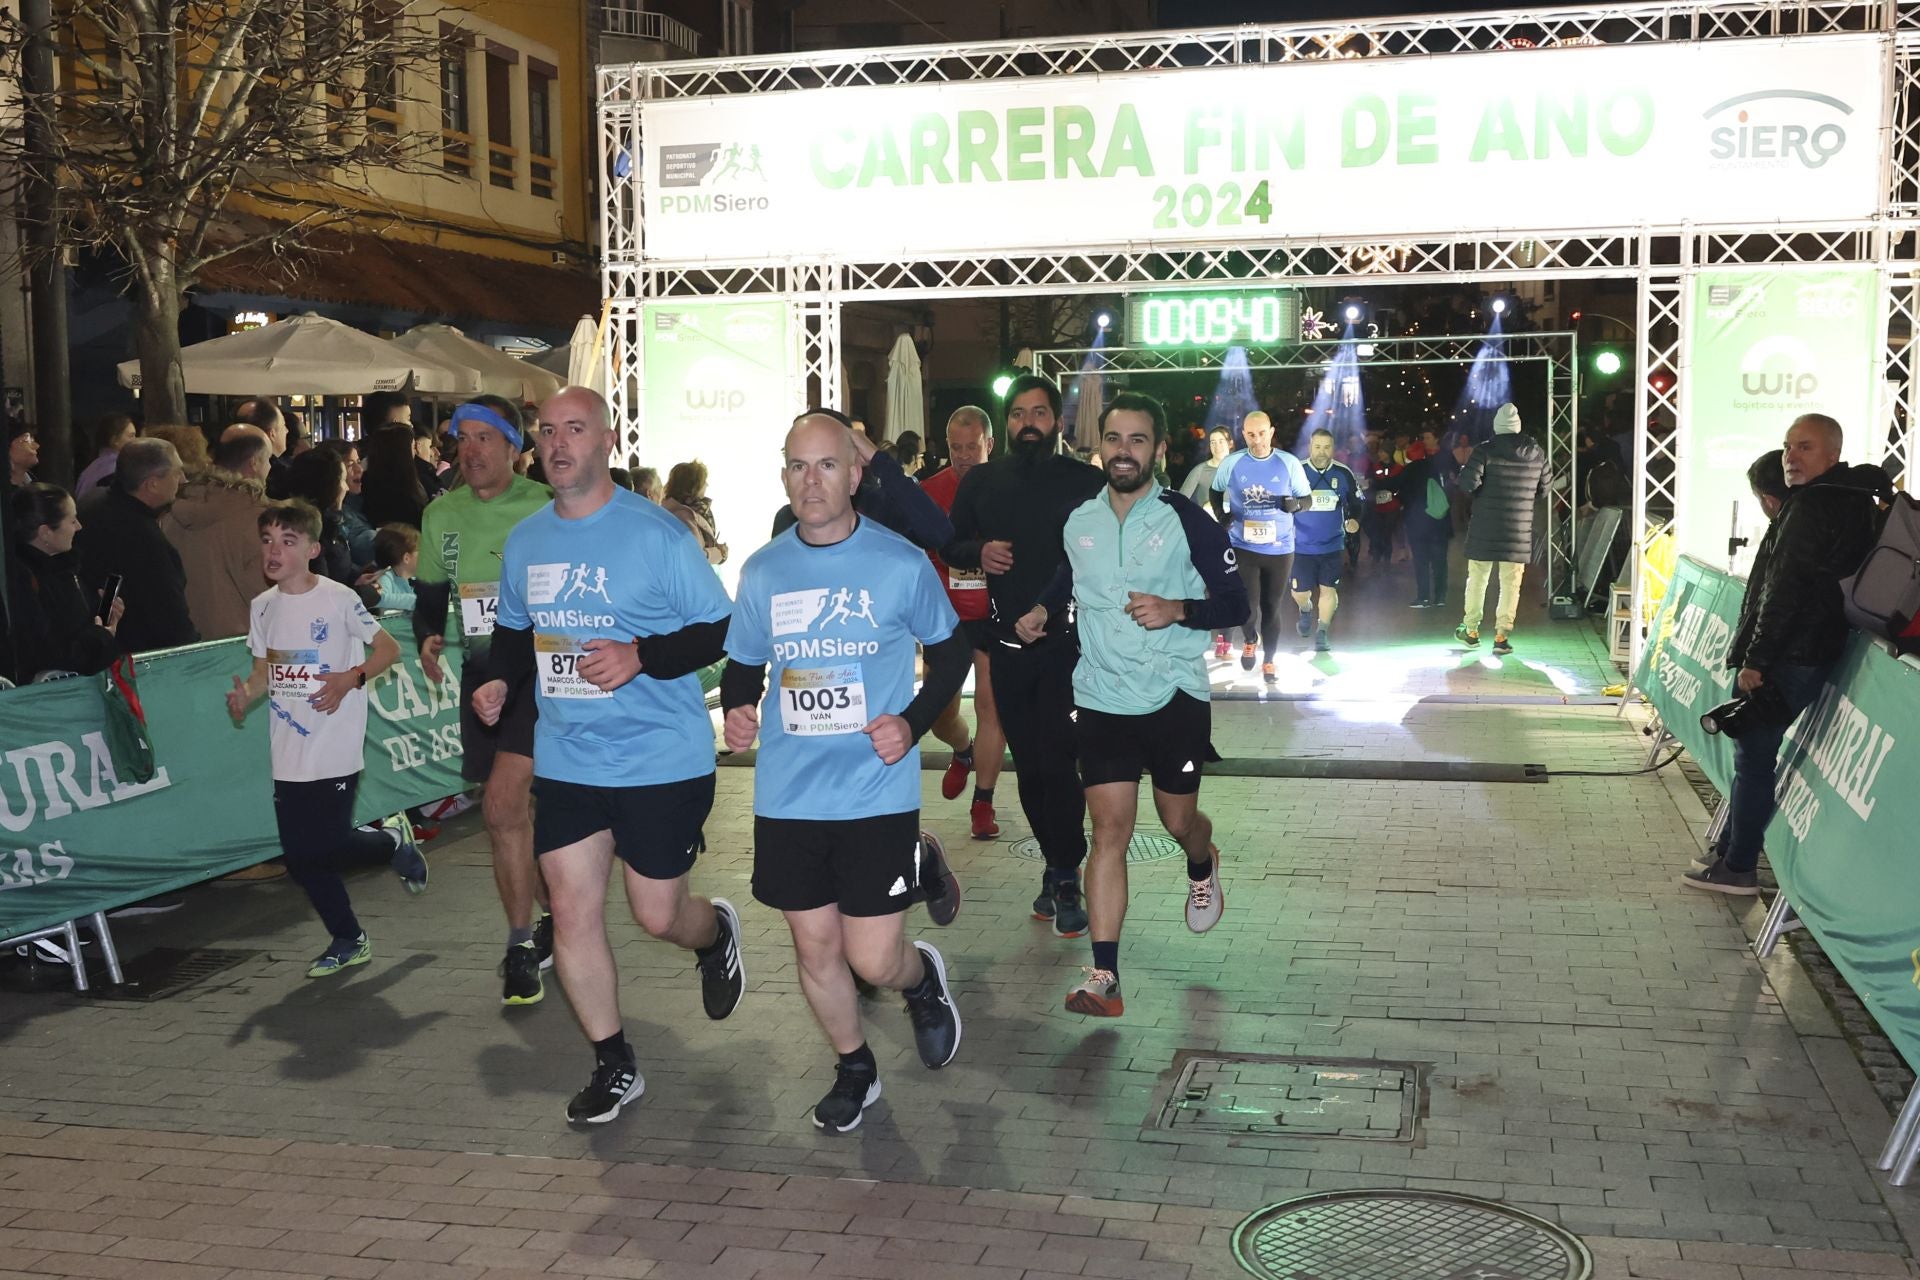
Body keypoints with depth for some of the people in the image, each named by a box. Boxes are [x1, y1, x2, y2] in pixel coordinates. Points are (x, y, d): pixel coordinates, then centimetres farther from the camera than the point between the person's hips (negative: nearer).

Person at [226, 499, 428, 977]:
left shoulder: (338, 599, -9)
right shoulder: (263, 606, 7)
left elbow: (389, 648, -5)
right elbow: (265, 671, 15)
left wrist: (351, 678, -20)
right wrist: (245, 694, -5)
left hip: (335, 752, -6)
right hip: (288, 756, 6)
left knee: (325, 848, -11)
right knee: (300, 858, 7)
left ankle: (392, 843, 22)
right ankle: (348, 941, 25)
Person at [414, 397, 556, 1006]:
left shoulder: (544, 507, -9)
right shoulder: (441, 514, 7)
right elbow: (430, 595, 16)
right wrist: (428, 637, -3)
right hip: (481, 674, 6)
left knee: (503, 803, -17)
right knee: (514, 813, 11)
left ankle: (523, 944, -2)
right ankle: (550, 922, 27)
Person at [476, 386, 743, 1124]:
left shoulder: (655, 533, -12)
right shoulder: (524, 541, 5)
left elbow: (720, 628, -11)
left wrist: (642, 656, -25)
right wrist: (500, 681, 0)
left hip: (662, 758, -5)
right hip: (566, 759, 5)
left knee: (656, 914, 2)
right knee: (572, 912, 4)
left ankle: (717, 934, 40)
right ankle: (613, 1066, 20)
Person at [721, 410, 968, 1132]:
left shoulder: (902, 565, -6)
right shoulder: (762, 572, 2)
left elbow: (950, 652, 6)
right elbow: (744, 664, 14)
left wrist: (913, 722, -9)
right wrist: (737, 708, -8)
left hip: (877, 793, -3)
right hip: (787, 795, 3)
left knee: (873, 959, -4)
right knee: (815, 945, 12)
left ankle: (923, 979, 33)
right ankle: (854, 1069, 37)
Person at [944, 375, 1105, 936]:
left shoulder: (1086, 482, -1)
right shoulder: (981, 481, 9)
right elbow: (949, 545, 17)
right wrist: (978, 551, -4)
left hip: (1067, 642, -4)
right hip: (1007, 643, 4)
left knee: (1056, 762, -11)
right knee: (1028, 764, 10)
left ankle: (1065, 880, 2)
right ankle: (1058, 866, 23)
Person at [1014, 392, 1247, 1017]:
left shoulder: (1186, 520, -8)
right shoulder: (1078, 521, 4)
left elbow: (1236, 603, -7)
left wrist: (1177, 609, -24)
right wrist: (1043, 608, 7)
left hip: (1175, 696, -2)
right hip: (1102, 700, 2)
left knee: (1178, 820, 12)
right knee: (1110, 830, -5)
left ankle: (1203, 868, 51)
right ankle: (1104, 978, -6)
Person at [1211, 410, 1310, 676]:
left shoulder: (1290, 463, -6)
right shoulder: (1231, 463, -4)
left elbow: (1307, 499, 1)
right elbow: (1215, 491, 14)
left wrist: (1294, 504, -22)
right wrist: (1222, 515, -5)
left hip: (1280, 548, 1)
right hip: (1243, 547, -1)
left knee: (1272, 607, 11)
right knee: (1248, 608, -10)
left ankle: (1269, 661, 29)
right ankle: (1249, 640, 25)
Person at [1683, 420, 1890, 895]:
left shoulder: (1811, 507, -16)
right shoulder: (1854, 498, 15)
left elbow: (1785, 590, -20)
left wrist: (1755, 658, -18)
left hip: (1785, 656, -10)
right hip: (1815, 651, 10)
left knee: (1753, 760, -5)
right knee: (1753, 757, 16)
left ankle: (1738, 868, 1)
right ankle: (1734, 853, 24)